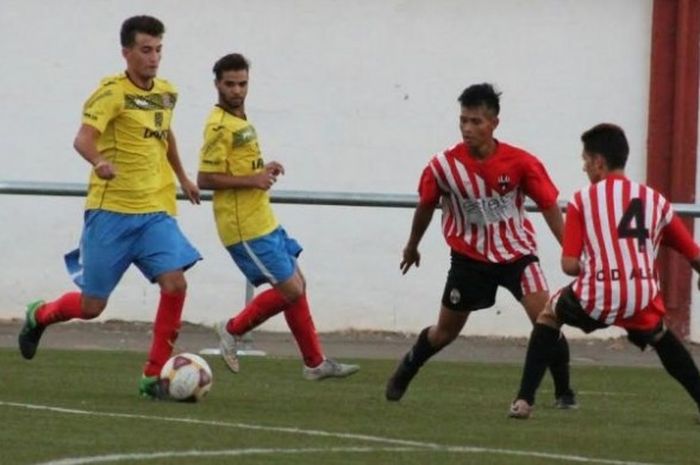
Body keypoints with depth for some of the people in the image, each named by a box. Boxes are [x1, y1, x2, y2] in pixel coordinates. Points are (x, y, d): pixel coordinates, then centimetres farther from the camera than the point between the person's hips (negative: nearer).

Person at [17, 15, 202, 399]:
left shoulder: (167, 94, 10)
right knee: (91, 306, 1)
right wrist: (99, 161, -47)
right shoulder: (112, 92, -11)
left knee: (175, 284, -17)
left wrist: (182, 177, 38)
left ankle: (154, 376, -7)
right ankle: (39, 316, 35)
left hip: (155, 212, 5)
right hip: (111, 211, -5)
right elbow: (83, 138, -26)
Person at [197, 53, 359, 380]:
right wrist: (252, 180, -22)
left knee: (297, 285, 13)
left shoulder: (239, 120, 13)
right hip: (246, 229, -10)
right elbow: (205, 179, -20)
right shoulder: (220, 126, -16)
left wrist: (263, 170, 8)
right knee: (290, 290, -8)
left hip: (263, 222, 10)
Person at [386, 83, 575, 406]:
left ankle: (563, 392, -3)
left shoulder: (521, 163, -20)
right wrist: (412, 246, 18)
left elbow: (549, 206, -9)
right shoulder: (443, 166, -17)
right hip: (470, 257, 1)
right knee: (445, 331, 11)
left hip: (516, 252, -1)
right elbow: (426, 206, 3)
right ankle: (403, 375, 38)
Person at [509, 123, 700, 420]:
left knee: (549, 315, 28)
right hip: (643, 303, 3)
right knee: (661, 337, 36)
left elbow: (569, 266, 1)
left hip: (595, 298, -2)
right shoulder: (655, 200, 14)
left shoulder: (582, 200, 6)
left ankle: (524, 400, 18)